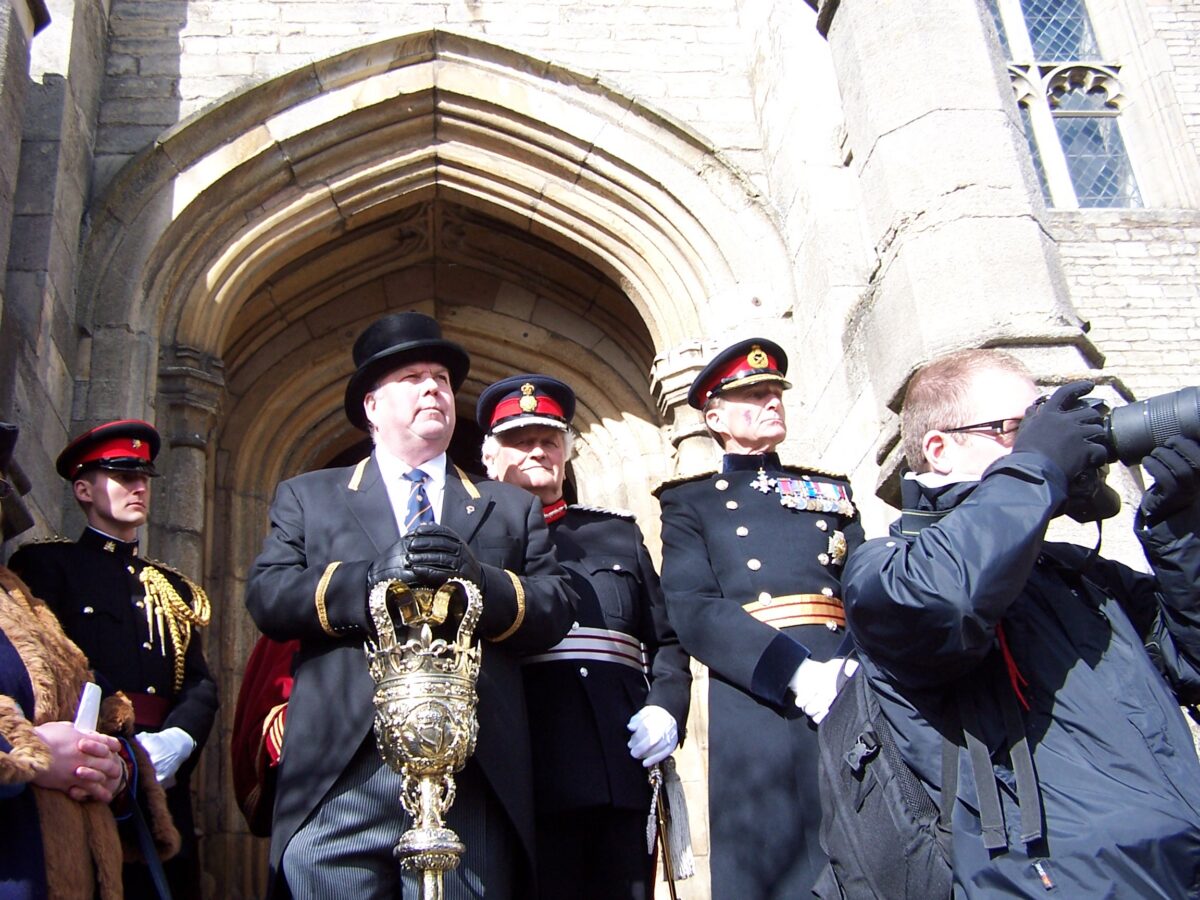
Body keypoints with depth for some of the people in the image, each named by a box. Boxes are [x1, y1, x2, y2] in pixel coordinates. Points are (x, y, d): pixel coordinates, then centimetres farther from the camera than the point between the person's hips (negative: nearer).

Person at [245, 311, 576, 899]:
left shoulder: (511, 507, 19)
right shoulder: (307, 497, 17)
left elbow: (557, 609, 6)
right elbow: (267, 598, 1)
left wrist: (479, 579, -13)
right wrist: (375, 577, -14)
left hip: (471, 783, 1)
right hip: (340, 784, 0)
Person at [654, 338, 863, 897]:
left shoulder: (831, 491, 21)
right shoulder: (690, 500, 11)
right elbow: (693, 611, -5)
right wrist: (798, 673, -18)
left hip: (857, 701, 3)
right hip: (758, 707, -3)